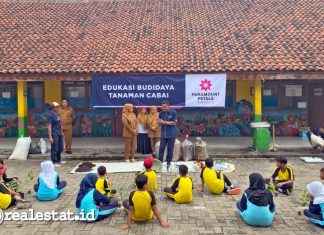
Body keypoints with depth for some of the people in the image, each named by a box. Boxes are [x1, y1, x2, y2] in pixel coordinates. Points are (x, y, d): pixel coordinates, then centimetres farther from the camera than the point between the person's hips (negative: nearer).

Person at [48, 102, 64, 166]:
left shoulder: (57, 114, 11)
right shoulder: (51, 115, -13)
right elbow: (49, 127, -16)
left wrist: (61, 132, 22)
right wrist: (50, 137, -19)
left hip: (59, 134, 8)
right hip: (54, 134, -8)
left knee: (60, 148, 15)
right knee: (54, 149, 0)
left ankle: (58, 160, 31)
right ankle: (54, 162, 11)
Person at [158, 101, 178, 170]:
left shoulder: (173, 112, -7)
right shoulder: (161, 113, 5)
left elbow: (174, 123, -12)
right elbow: (159, 122, 12)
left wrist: (164, 122, -17)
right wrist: (159, 122, -13)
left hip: (171, 134, -3)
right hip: (163, 134, 3)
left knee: (170, 149, 5)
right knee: (161, 149, 0)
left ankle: (168, 163, 16)